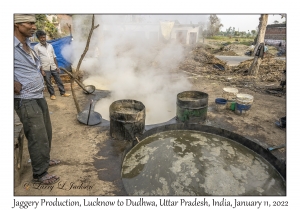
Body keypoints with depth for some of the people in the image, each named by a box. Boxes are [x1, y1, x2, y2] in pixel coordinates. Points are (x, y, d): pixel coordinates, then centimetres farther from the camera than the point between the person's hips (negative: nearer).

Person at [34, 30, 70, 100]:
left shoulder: (50, 45, 9)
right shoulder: (36, 47, -4)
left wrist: (57, 66, 8)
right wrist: (41, 70, -12)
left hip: (53, 67, 4)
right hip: (45, 69, -3)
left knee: (59, 80, 7)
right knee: (48, 83, 5)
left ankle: (63, 93, 16)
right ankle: (52, 94, 18)